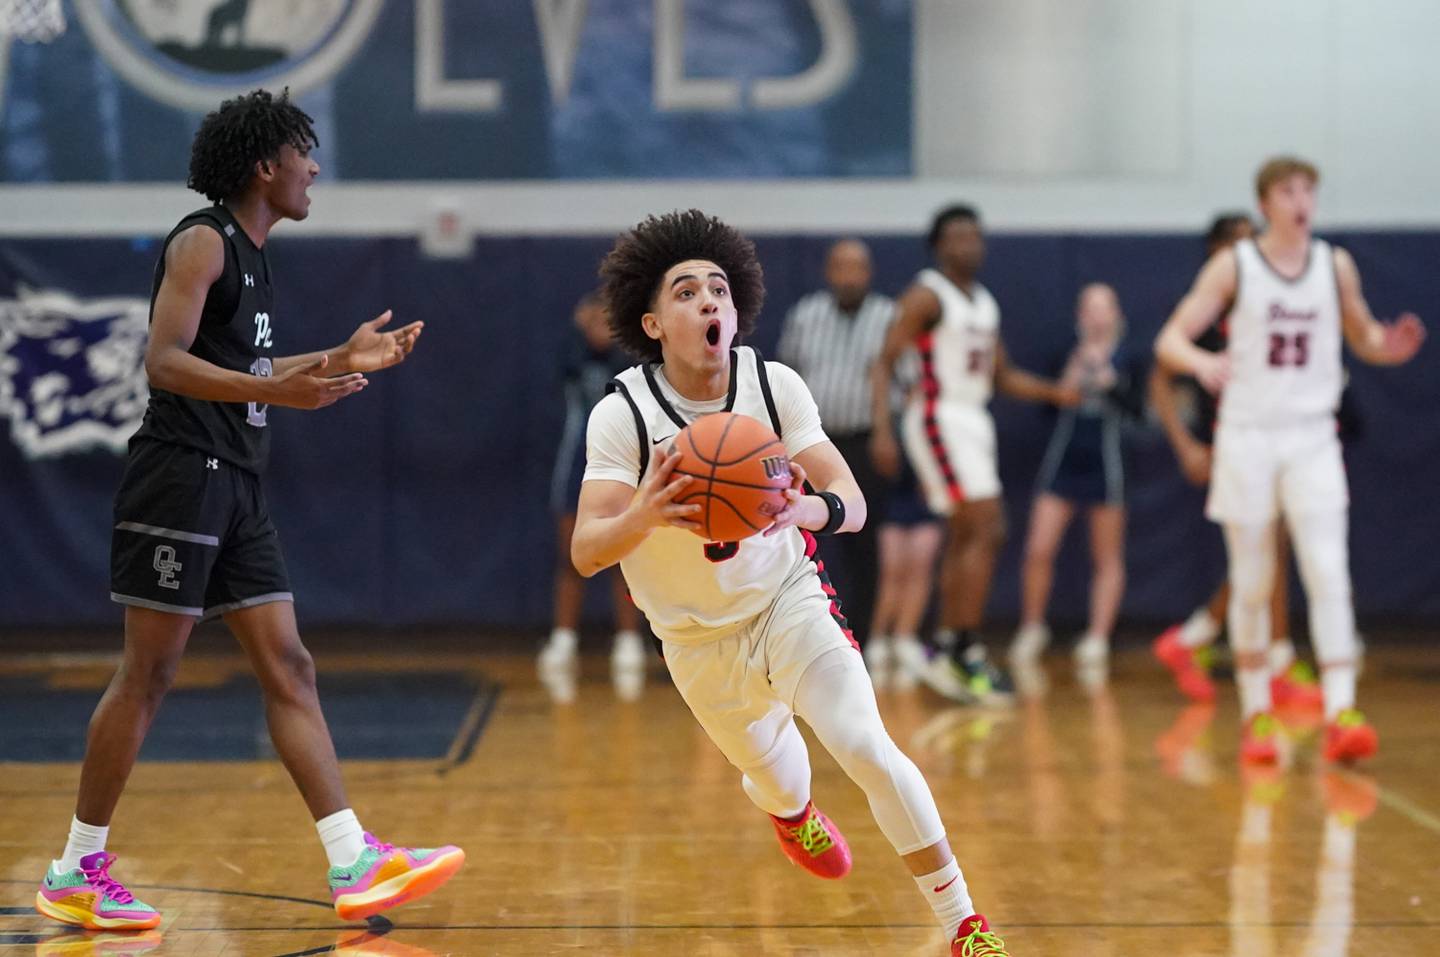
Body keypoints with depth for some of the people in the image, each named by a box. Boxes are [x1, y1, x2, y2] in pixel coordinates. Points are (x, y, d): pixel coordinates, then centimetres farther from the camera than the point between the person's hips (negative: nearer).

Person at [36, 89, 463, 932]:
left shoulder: (251, 254, 18)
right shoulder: (202, 242, -9)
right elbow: (166, 362, -20)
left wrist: (344, 360, 22)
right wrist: (276, 389, -30)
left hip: (238, 490, 9)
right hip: (182, 477, -9)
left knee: (289, 671, 3)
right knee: (148, 676, -4)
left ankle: (355, 865, 0)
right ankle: (77, 873, 6)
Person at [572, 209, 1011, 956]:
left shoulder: (775, 386, -16)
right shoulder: (621, 416, -21)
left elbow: (852, 503, -20)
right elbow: (585, 552, -28)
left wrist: (806, 512, -44)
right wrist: (643, 514, -51)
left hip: (789, 598, 0)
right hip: (697, 636, 0)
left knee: (869, 750, -20)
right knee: (774, 777, 16)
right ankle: (791, 812, 57)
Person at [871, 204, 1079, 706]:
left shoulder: (986, 304, 15)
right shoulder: (926, 296, -9)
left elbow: (1003, 375, 21)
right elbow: (884, 363, -12)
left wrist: (1054, 392, 5)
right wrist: (883, 430, -23)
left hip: (975, 420, 9)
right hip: (939, 417, -9)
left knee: (965, 538, 9)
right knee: (987, 529, -14)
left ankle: (945, 651, 15)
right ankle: (969, 651, -11)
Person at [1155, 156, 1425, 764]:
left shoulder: (1336, 266, 5)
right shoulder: (1233, 267, -2)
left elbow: (1362, 338, 16)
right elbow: (1170, 340, -4)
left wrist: (1391, 346, -8)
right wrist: (1201, 362, -27)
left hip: (1312, 439, 1)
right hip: (1247, 435, -1)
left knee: (1328, 575, -12)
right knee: (1251, 586, 5)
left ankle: (1339, 714, -16)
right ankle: (1256, 715, 17)